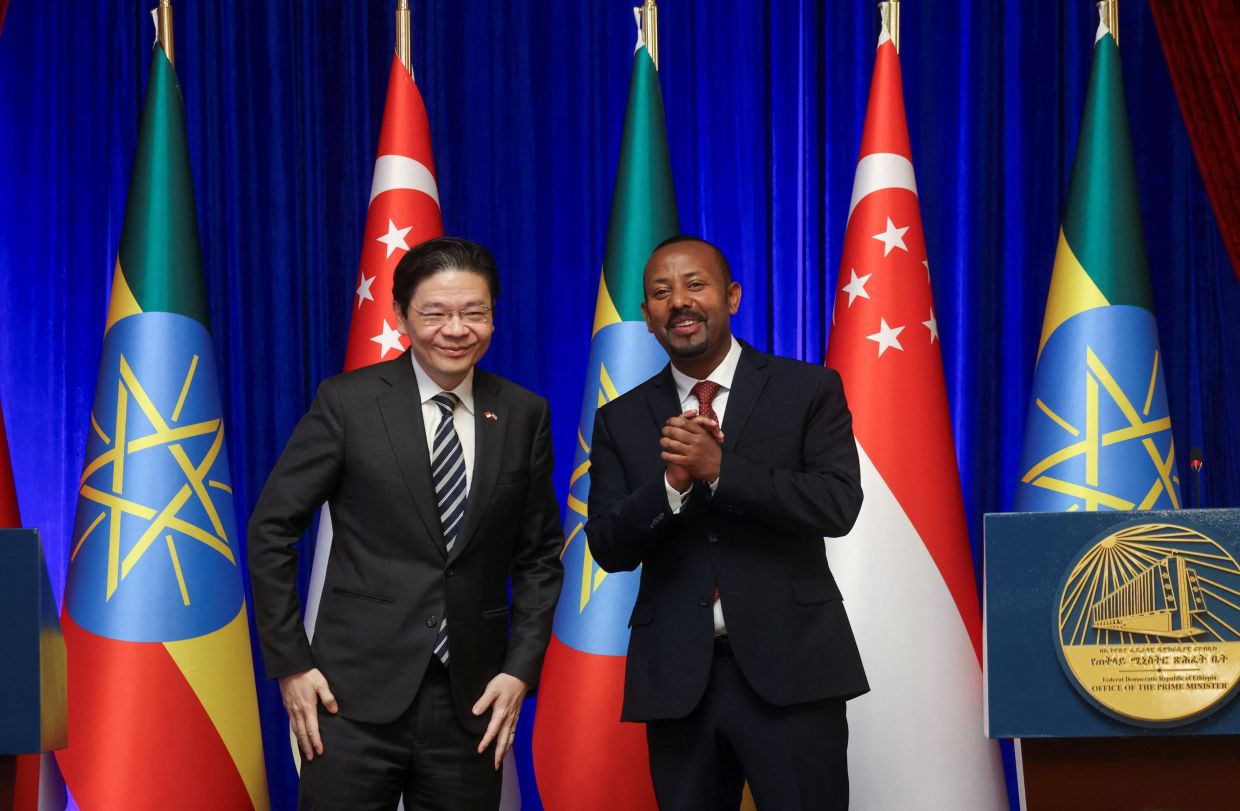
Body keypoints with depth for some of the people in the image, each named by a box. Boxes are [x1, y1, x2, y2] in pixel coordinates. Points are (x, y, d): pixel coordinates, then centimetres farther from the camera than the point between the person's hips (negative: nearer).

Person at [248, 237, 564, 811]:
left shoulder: (524, 415, 4)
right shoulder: (347, 402, -4)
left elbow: (539, 555, 10)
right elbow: (271, 531, -1)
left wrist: (521, 669, 0)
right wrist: (290, 664, -4)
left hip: (472, 701, 2)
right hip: (356, 696, -2)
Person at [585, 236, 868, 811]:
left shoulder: (807, 390, 2)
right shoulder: (621, 420, 8)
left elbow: (838, 504, -10)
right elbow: (609, 548, 1)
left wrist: (720, 468, -18)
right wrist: (672, 483, -16)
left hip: (789, 667, -2)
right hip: (676, 677, 2)